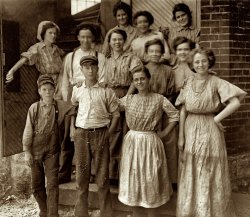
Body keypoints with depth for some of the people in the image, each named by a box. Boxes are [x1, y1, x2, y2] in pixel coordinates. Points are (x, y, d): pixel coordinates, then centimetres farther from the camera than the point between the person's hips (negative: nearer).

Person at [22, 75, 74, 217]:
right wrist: (27, 152, -4)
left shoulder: (61, 106, -3)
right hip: (36, 150, 1)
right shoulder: (34, 108, -3)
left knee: (52, 184, -5)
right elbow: (28, 131, -2)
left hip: (52, 151, -1)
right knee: (37, 184, 11)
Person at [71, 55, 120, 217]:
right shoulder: (77, 90, 8)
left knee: (102, 176, 3)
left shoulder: (106, 91, -1)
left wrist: (108, 133, -6)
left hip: (100, 134, -2)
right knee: (82, 175, 7)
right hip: (81, 135, 3)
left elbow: (115, 114, 3)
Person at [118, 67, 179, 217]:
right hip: (132, 142, 3)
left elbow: (175, 115, -4)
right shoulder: (128, 99, 2)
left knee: (150, 179, 5)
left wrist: (164, 133, -4)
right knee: (134, 179, 9)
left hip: (151, 143, -2)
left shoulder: (159, 99, -6)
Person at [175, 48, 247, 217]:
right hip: (191, 131, 4)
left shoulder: (216, 82, -7)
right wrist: (181, 137, 3)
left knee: (211, 176, 5)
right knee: (192, 176, 12)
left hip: (210, 131, -3)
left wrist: (216, 119, -12)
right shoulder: (188, 83, 4)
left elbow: (236, 103, -16)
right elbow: (183, 111, 5)